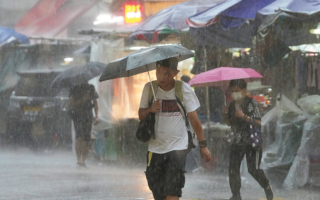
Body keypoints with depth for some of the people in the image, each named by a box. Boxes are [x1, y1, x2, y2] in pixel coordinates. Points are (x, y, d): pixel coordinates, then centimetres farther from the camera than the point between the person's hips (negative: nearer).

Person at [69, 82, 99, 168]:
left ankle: (83, 161, 10)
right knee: (79, 137, -19)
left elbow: (95, 103, 14)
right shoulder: (74, 89, -1)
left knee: (86, 139, 3)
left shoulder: (91, 88, 9)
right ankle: (78, 159, -21)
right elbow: (72, 104, -6)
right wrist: (82, 100, -19)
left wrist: (96, 116, 3)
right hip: (78, 116, -4)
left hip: (88, 116, 4)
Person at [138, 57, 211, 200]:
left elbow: (193, 119, 1)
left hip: (177, 147, -3)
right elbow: (141, 115, 8)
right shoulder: (149, 88, 1)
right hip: (155, 149, 3)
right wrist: (150, 109, -15)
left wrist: (203, 145, 2)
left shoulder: (184, 89, -5)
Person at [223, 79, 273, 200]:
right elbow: (229, 123, 17)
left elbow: (259, 123, -16)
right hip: (238, 141, 6)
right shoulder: (232, 105, 9)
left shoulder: (251, 103, -10)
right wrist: (226, 115, -2)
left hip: (252, 141, -6)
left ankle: (267, 187, 20)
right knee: (233, 168, -3)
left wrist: (244, 116, -24)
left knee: (253, 169, -6)